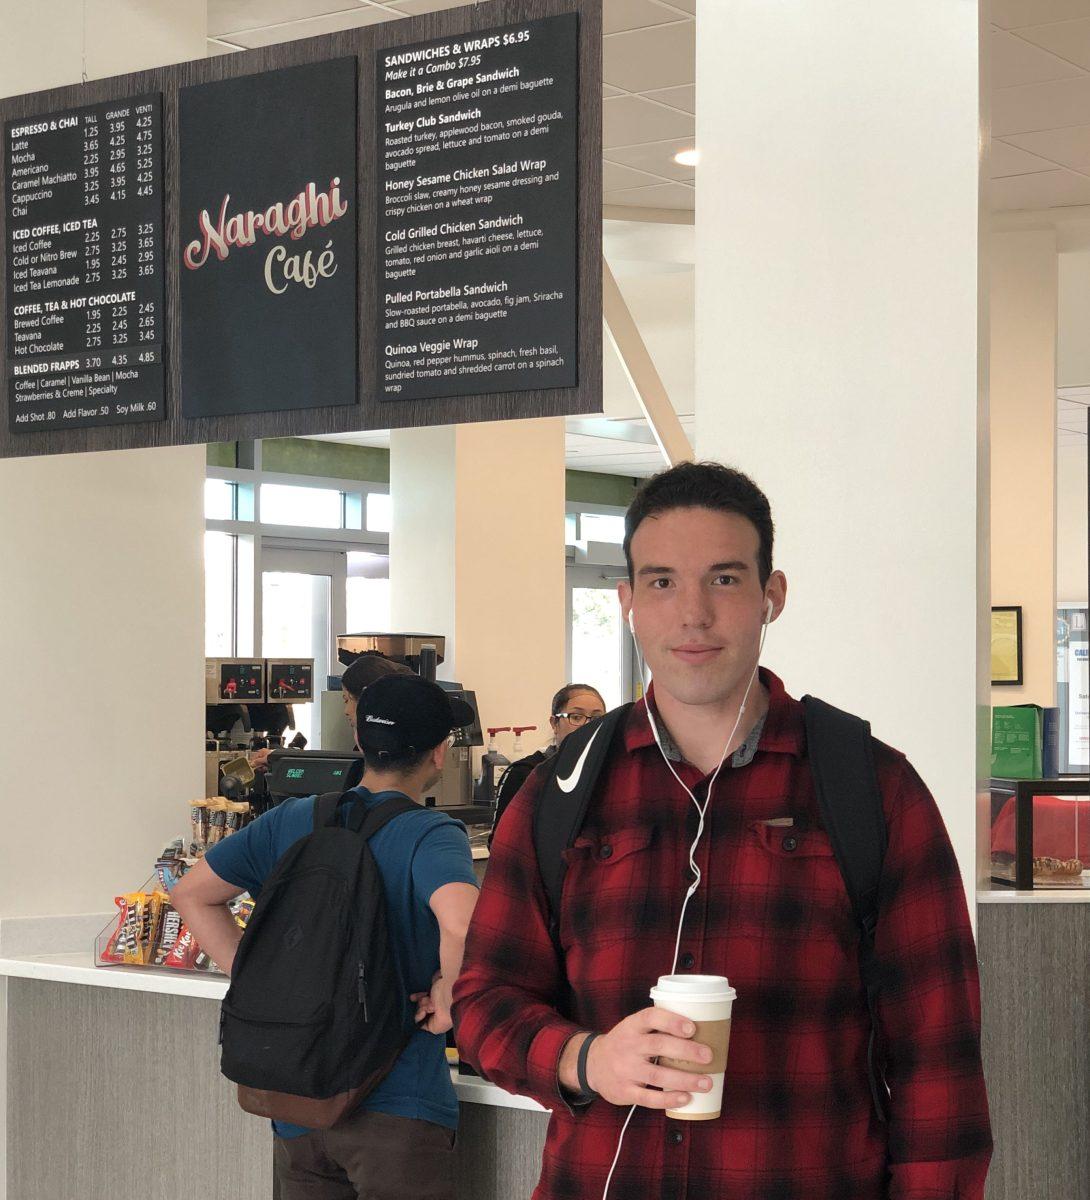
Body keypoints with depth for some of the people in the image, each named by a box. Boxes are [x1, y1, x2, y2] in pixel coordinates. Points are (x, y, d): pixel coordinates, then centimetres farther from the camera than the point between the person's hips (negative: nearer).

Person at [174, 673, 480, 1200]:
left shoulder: (291, 821, 5)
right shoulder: (431, 835, -14)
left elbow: (192, 894, 10)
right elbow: (462, 922, -34)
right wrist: (447, 992, -16)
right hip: (396, 1106, -5)